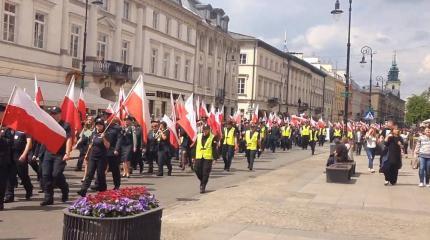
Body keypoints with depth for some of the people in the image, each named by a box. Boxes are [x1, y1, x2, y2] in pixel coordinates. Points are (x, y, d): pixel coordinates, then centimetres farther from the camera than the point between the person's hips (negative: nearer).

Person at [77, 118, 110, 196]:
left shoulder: (105, 135, -4)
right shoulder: (93, 134, 10)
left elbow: (107, 146, -11)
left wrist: (104, 138, -24)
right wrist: (87, 154, 20)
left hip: (101, 157, -4)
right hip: (92, 156, 4)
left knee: (101, 174, 4)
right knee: (89, 174, -4)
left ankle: (102, 189, 21)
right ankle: (83, 190, -11)